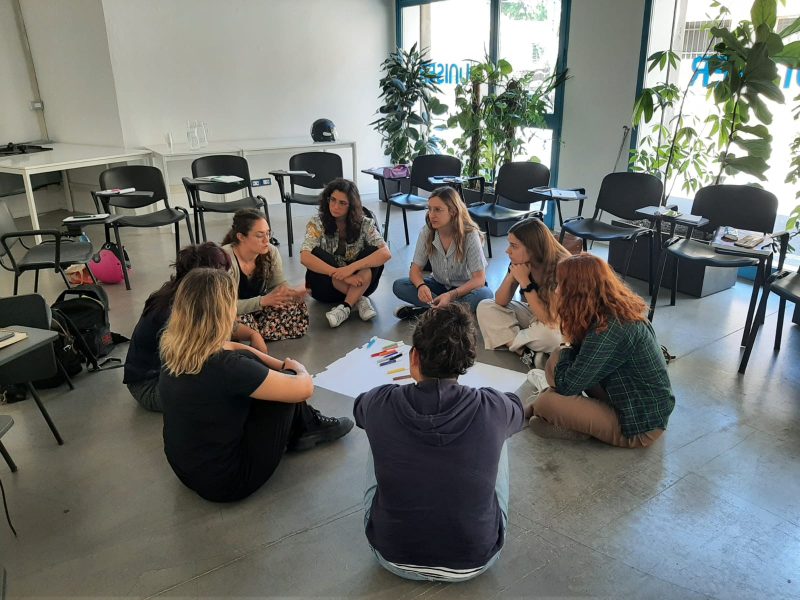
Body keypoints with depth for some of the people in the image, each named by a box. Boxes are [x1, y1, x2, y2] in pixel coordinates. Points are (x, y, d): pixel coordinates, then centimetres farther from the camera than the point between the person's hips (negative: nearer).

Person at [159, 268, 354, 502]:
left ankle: (301, 426, 25)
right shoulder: (224, 366, -32)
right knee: (285, 380, -1)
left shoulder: (174, 349, -9)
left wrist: (282, 365, 10)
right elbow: (304, 389, -20)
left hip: (185, 467, 8)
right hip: (224, 480, -7)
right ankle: (305, 428, 29)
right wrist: (299, 369, 2)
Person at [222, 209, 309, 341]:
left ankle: (251, 334, -9)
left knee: (298, 308, -16)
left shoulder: (271, 252, -11)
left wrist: (292, 293, -30)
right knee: (244, 323, -38)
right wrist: (263, 300, -40)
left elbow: (279, 287, -6)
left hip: (258, 308, 5)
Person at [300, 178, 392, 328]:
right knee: (318, 254, -28)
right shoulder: (318, 222, -13)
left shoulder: (364, 223, -11)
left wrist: (351, 268, -36)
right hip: (326, 285, 0)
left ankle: (345, 307, -30)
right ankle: (360, 300, -21)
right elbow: (305, 258, -27)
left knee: (373, 253, -25)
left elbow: (385, 253, -25)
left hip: (359, 284, 1)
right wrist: (341, 275, -35)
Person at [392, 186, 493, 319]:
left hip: (465, 288, -3)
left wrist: (450, 295, -39)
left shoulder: (470, 235, -21)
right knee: (399, 286, -19)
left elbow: (479, 279, -24)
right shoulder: (427, 232, -12)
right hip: (438, 284, 3)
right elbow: (415, 269, -11)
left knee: (484, 294, -36)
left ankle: (424, 310, -28)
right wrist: (421, 286, -35)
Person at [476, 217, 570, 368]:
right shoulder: (521, 262, -12)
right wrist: (512, 275, -26)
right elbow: (500, 302, -8)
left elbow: (549, 320, -33)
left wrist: (524, 281, -34)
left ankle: (506, 340, -11)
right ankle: (528, 355, -22)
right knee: (485, 307, -10)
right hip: (534, 315, 7)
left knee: (547, 333, -41)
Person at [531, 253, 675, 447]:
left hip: (640, 427, -9)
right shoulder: (621, 310, -1)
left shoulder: (608, 329, -29)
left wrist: (566, 350, -4)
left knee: (546, 402, -19)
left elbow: (566, 385, -20)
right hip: (646, 407, 9)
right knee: (556, 361, 3)